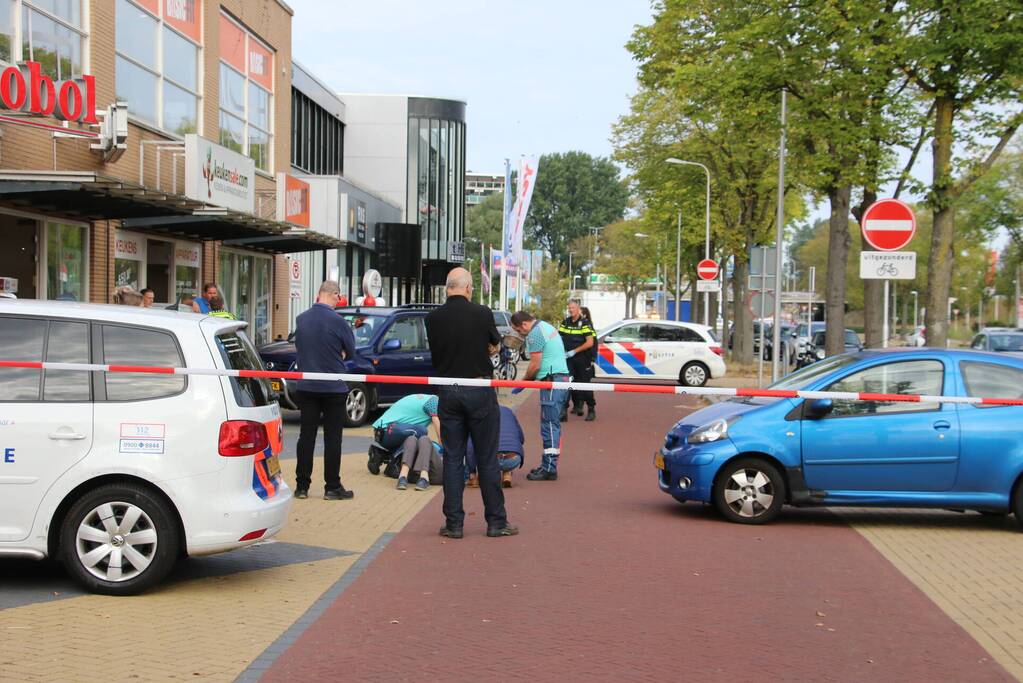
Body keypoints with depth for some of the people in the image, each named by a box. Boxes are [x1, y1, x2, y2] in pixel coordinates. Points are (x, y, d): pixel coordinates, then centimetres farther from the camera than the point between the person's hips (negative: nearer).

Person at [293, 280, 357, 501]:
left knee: (306, 436, 9)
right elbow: (351, 351, -2)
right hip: (333, 388, -4)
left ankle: (302, 486, 10)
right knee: (332, 438, 3)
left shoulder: (301, 319, 0)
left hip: (306, 387, 4)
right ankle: (332, 487, 6)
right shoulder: (337, 321, -14)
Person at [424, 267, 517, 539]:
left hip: (448, 391, 2)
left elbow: (435, 353, 9)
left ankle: (454, 523, 8)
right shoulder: (482, 313, -9)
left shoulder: (433, 318, -3)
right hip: (480, 391, -2)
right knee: (487, 459, 6)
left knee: (452, 459, 8)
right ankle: (496, 521, 11)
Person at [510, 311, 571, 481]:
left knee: (549, 425, -8)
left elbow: (535, 365, -12)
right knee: (552, 425, 12)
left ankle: (549, 469, -8)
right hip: (562, 377, 10)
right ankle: (548, 465, 16)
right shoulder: (547, 327, 20)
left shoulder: (535, 334, -10)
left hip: (552, 380, -10)